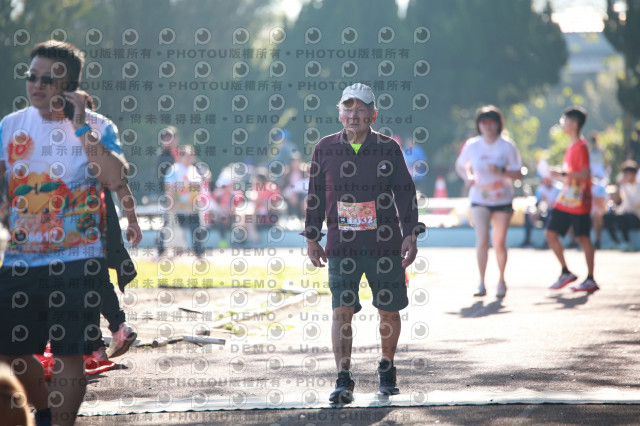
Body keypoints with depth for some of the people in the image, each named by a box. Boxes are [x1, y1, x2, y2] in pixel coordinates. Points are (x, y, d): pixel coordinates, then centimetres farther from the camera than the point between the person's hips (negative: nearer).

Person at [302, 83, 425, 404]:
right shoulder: (326, 149, 4)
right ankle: (343, 380, -11)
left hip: (384, 244, 0)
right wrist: (312, 238, 11)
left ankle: (387, 368, 31)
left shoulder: (388, 149, 1)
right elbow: (315, 195, 12)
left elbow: (405, 193, 4)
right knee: (342, 311, -11)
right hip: (341, 246, 0)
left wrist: (410, 234, -3)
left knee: (389, 311, 8)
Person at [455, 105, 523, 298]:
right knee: (482, 239, -16)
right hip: (479, 200, 0)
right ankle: (481, 283, -11)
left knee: (499, 243, 6)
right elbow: (460, 165, 15)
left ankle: (501, 280, 27)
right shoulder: (472, 145, -2)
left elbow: (518, 174, -4)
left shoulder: (507, 146, -5)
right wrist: (467, 177, -5)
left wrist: (501, 171, -22)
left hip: (503, 200, 0)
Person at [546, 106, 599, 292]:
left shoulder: (581, 147, -15)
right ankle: (566, 273, 11)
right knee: (551, 233, 4)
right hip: (565, 201, 9)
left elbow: (585, 175, -23)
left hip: (578, 202, -9)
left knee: (583, 238, -2)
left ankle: (590, 280, 6)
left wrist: (563, 174, -26)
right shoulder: (572, 145, 12)